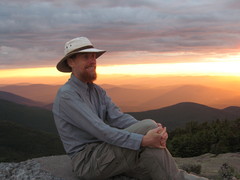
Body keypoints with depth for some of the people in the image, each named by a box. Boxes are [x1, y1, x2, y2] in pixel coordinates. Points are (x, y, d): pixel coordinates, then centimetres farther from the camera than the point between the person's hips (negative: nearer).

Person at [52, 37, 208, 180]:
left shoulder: (97, 91, 13)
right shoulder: (67, 95, -15)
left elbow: (118, 118, -3)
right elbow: (100, 130, -25)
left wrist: (154, 132, -20)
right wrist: (143, 140, -32)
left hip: (106, 154, 8)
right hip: (87, 162, -8)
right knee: (148, 126, -22)